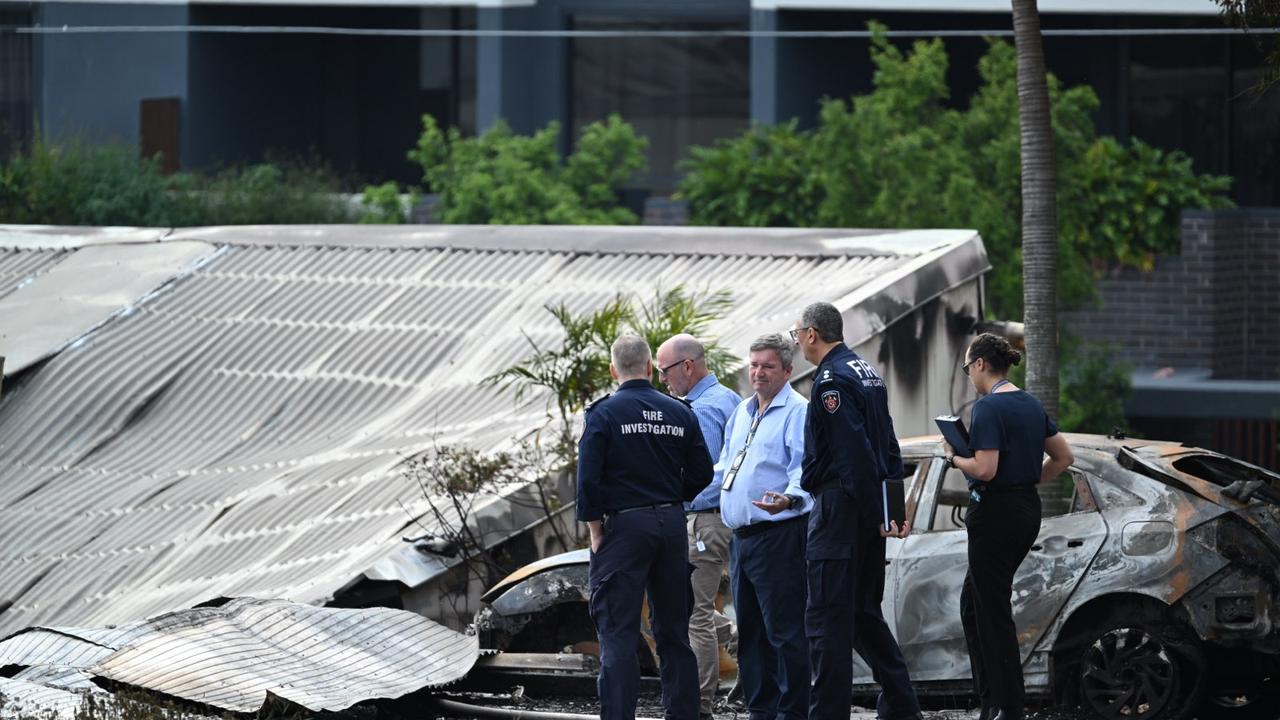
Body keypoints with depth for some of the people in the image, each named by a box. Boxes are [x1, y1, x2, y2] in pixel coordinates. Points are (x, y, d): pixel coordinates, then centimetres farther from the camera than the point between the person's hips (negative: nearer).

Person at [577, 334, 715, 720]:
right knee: (673, 631, 12)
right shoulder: (681, 413, 5)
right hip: (672, 525, 4)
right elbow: (701, 473, 6)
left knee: (618, 633, -4)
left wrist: (595, 531, -4)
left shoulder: (603, 414, -7)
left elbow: (588, 479, -12)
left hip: (624, 528, -4)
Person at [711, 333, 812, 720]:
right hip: (742, 538, 9)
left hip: (779, 536, -9)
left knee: (784, 630, -9)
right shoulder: (742, 412, 20)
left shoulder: (797, 412, -8)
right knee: (749, 630, 13)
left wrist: (789, 498, -37)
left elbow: (804, 468, -20)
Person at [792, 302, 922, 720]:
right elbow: (889, 450, 18)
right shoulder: (867, 373, 16)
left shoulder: (831, 380, -14)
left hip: (840, 510, -10)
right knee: (864, 612, 16)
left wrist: (875, 517, -20)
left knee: (827, 618, -7)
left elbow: (854, 453, -21)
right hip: (869, 511, 10)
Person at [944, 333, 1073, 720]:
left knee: (993, 612, -2)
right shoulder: (1030, 404, 10)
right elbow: (1063, 456, 16)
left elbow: (985, 469, -23)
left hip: (995, 513, -9)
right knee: (973, 602, 18)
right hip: (1028, 511, 9)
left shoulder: (988, 407, -17)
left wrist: (953, 457, -6)